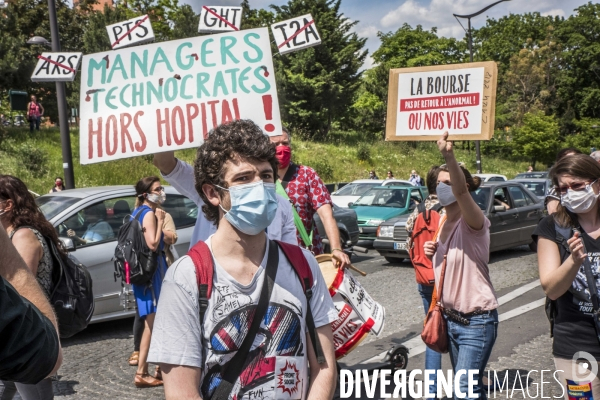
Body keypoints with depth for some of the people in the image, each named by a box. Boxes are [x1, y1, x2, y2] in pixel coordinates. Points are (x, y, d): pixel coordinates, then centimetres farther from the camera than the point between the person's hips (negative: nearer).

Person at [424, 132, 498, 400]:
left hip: (477, 320, -8)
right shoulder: (444, 223, 7)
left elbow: (461, 191, -39)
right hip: (451, 317, 8)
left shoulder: (473, 223, -17)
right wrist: (433, 254, -2)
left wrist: (449, 155, -54)